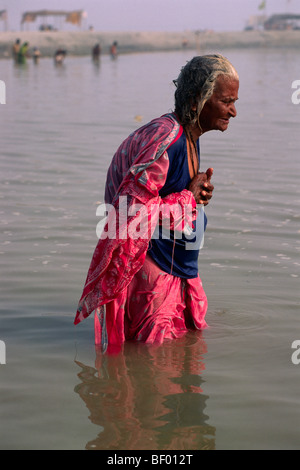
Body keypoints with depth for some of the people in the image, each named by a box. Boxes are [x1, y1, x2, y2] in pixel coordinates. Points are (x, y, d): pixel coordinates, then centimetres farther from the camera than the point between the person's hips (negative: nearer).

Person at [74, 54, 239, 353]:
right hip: (150, 269, -10)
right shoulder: (164, 139, -24)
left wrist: (200, 193, -4)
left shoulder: (189, 137, 7)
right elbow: (131, 210, -28)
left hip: (179, 269, 10)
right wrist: (190, 199, -20)